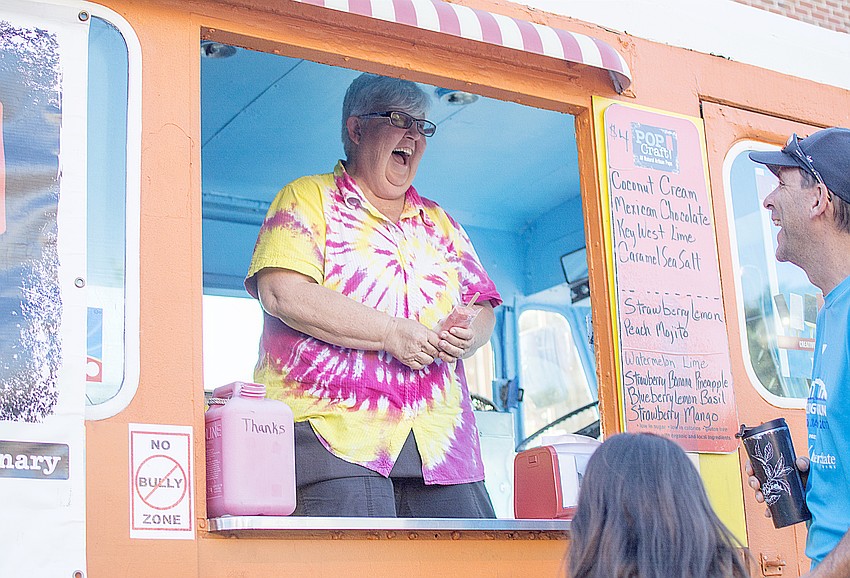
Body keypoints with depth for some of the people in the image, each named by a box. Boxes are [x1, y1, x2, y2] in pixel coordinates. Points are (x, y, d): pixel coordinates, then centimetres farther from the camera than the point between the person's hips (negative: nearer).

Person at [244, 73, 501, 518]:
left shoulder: (440, 223, 25)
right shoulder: (308, 198, 6)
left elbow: (482, 308, 22)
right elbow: (283, 293, -9)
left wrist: (466, 338, -4)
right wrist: (391, 333, -12)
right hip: (334, 429, -5)